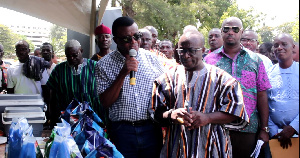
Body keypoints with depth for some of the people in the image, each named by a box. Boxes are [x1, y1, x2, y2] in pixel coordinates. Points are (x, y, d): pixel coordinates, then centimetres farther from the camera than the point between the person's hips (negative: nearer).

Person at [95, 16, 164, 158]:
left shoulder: (151, 58, 2)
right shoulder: (105, 64, -4)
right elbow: (106, 103, -9)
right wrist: (123, 74, -18)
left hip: (151, 129, 2)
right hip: (122, 131, -2)